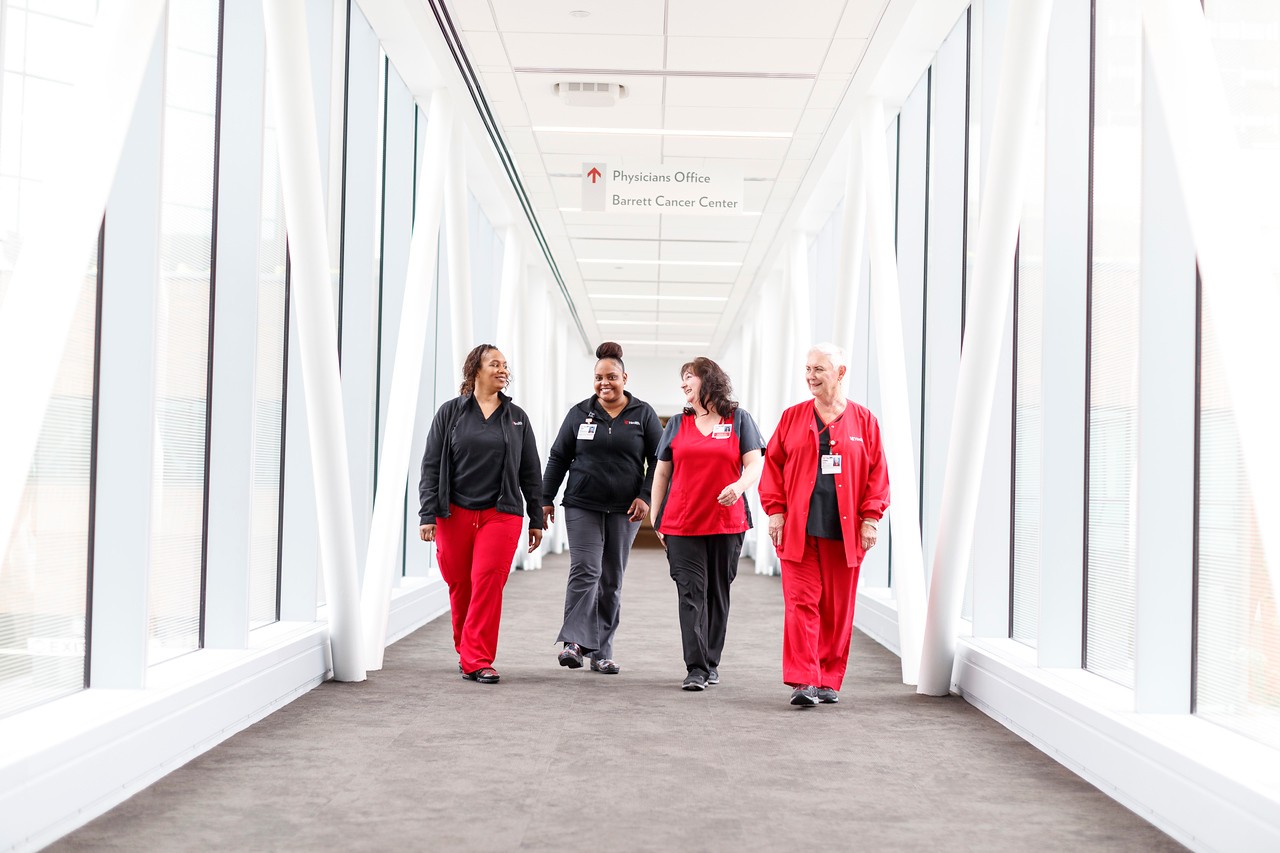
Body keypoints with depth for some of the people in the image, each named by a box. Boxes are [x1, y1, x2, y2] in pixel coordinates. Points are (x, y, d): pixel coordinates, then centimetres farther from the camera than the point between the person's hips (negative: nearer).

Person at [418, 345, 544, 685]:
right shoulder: (451, 412, 6)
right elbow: (431, 465, 4)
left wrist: (536, 519, 12)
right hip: (454, 513, 0)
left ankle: (477, 660, -7)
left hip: (501, 515, 0)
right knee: (459, 586, 5)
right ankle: (466, 650, 25)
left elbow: (531, 472, 14)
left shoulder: (517, 417, 12)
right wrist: (428, 515, -4)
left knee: (487, 583, -11)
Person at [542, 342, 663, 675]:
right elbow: (558, 457, 10)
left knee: (612, 581, 6)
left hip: (624, 510, 1)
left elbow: (659, 460, 5)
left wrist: (645, 497, -6)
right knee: (585, 571, -16)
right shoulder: (580, 413, 6)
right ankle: (575, 641, -19)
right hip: (582, 506, -1)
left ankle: (601, 652, 12)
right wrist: (546, 498, 6)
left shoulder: (643, 414, 4)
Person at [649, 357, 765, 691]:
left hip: (727, 523, -1)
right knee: (691, 594, -6)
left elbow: (755, 465, -1)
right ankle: (696, 669, -8)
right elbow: (662, 473, 15)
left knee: (718, 593, 6)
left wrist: (739, 486, -22)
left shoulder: (739, 419, 6)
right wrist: (656, 519, 9)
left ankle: (711, 662, 17)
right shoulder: (677, 424, 13)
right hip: (682, 524, 1)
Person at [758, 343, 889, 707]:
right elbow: (773, 465, 8)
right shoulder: (792, 418, 9)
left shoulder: (863, 420, 6)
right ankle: (803, 681, -7)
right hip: (798, 530, 0)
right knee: (802, 603, -7)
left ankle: (829, 680, 16)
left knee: (838, 609, 5)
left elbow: (878, 472, 5)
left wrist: (870, 516, -3)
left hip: (845, 531, 0)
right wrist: (775, 510, -1)